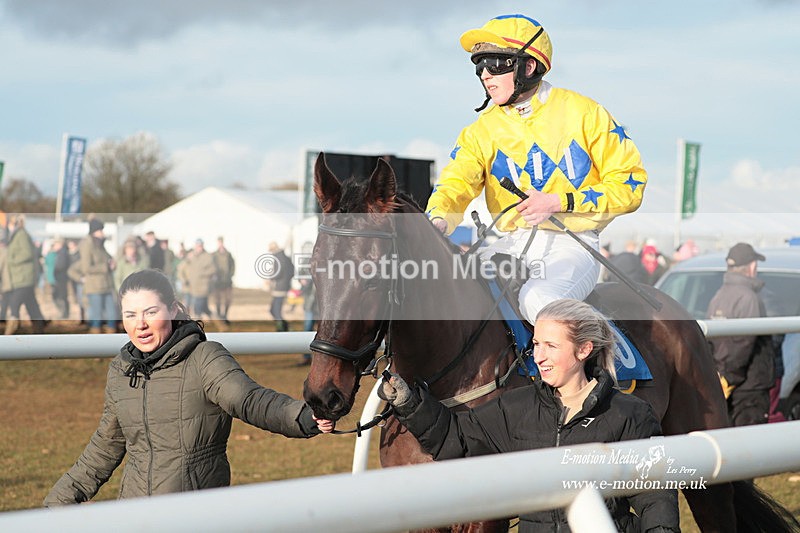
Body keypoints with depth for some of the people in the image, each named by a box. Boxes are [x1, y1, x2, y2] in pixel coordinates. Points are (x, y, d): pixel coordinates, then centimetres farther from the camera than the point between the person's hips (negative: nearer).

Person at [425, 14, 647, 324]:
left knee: (537, 300, -33)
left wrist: (558, 202, -13)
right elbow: (456, 183, -7)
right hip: (511, 243, 4)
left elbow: (630, 183, -3)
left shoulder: (584, 113, -2)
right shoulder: (481, 131, 8)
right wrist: (438, 221, -31)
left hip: (572, 243, -4)